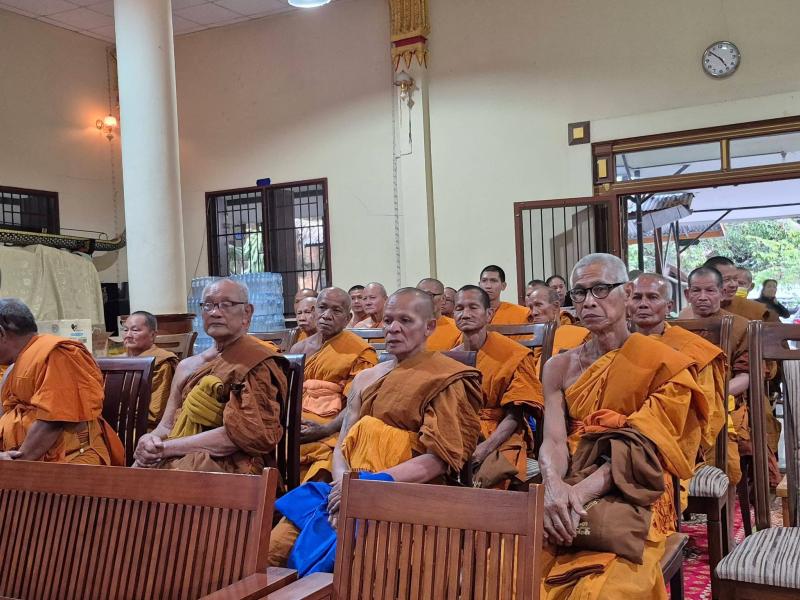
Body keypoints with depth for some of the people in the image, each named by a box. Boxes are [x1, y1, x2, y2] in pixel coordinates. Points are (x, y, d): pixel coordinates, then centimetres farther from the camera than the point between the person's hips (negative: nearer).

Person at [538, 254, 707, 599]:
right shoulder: (559, 367, 10)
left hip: (634, 499, -3)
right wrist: (554, 485, -24)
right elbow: (553, 440, -2)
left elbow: (640, 448, -11)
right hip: (566, 493, 3)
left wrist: (582, 492, -25)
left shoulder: (662, 365, -2)